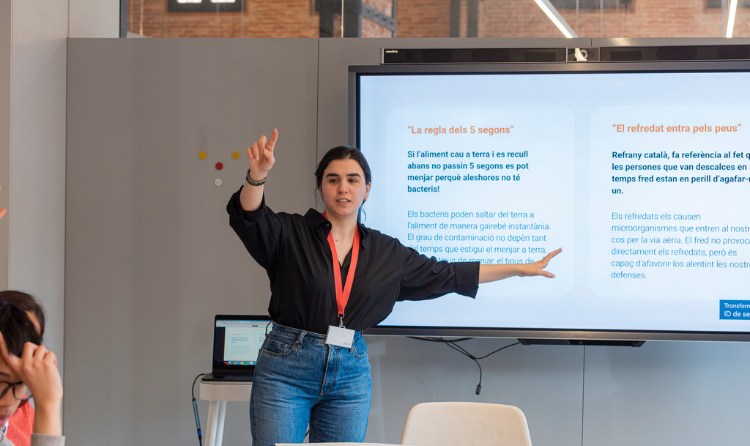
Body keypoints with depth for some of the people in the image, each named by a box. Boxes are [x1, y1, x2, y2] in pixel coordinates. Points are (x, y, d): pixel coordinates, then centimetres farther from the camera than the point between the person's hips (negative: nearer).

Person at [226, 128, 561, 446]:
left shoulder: (386, 252, 8)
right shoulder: (290, 233, -3)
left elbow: (446, 274, 15)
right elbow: (249, 216, -20)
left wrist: (520, 269, 16)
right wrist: (257, 175, -42)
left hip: (352, 373, 4)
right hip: (286, 367, -3)